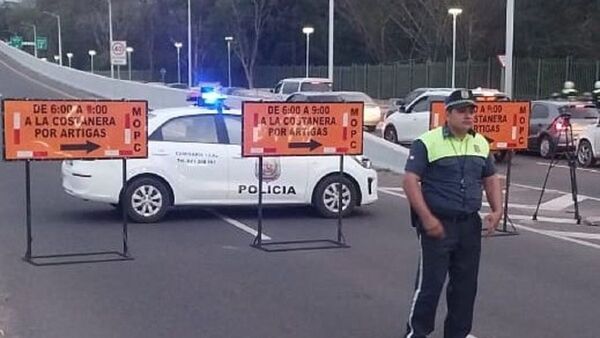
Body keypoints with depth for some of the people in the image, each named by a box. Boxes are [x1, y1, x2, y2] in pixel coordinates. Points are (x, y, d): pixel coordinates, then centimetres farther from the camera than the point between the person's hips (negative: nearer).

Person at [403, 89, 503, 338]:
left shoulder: (481, 143, 10)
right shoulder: (428, 142, -9)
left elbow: (491, 179, 19)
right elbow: (410, 180, -13)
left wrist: (497, 210, 4)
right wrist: (427, 218, -17)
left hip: (470, 224, 6)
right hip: (438, 224, -6)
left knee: (466, 283, 12)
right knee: (430, 282, -1)